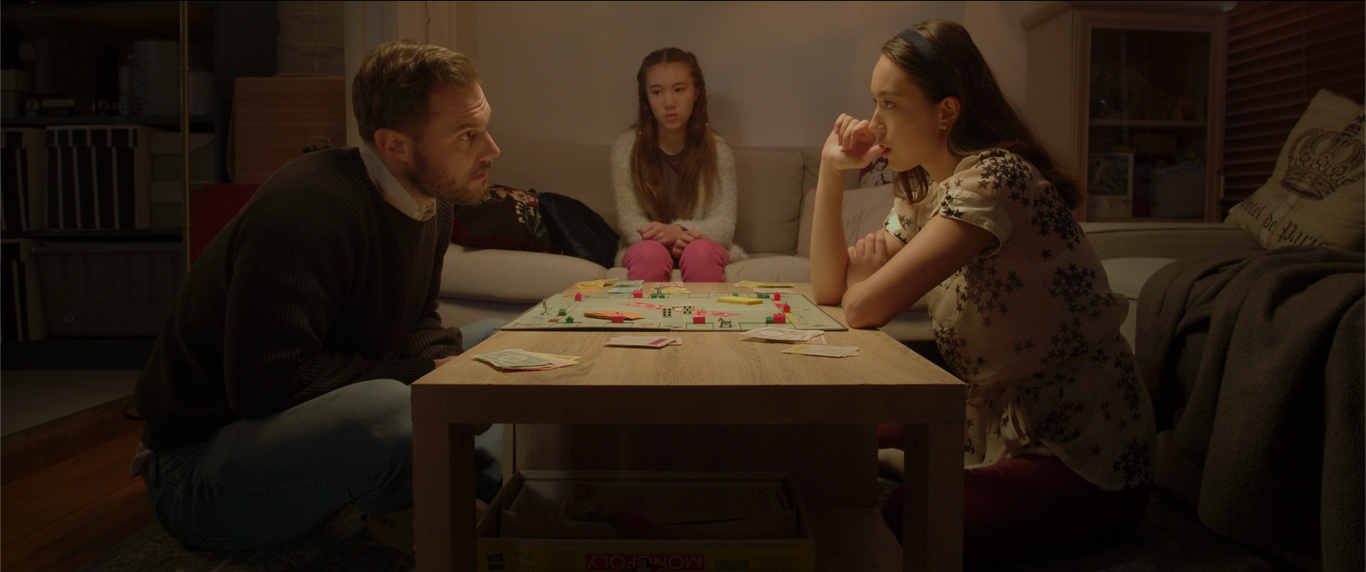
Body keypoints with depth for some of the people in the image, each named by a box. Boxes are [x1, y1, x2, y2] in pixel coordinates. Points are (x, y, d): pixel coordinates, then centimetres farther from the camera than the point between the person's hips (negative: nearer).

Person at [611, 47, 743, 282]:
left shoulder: (717, 150, -2)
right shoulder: (625, 148, -2)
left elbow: (723, 225, -8)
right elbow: (628, 221, -6)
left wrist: (678, 231, -28)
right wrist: (666, 239, -27)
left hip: (702, 246, 1)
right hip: (649, 244, 0)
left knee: (701, 252, -35)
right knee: (650, 253, -36)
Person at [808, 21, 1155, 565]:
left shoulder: (994, 179, -23)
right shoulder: (922, 194, 7)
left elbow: (866, 307, -28)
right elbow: (830, 288, 5)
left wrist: (863, 283, -4)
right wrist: (832, 170, 0)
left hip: (1084, 462, -8)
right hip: (1008, 433, 8)